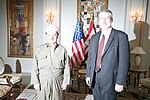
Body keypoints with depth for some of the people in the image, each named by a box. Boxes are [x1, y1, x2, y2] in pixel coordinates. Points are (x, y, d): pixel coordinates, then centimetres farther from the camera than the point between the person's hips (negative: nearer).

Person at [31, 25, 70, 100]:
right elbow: (35, 68, 1)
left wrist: (65, 82, 0)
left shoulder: (62, 50, -1)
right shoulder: (39, 49, -2)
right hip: (43, 82, 0)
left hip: (58, 82, 0)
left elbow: (66, 67, 2)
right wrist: (35, 82, -2)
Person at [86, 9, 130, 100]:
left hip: (110, 78, -4)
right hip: (94, 78, 5)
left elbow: (124, 61, -12)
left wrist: (120, 82, -14)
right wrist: (88, 75, 9)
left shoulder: (120, 36, -8)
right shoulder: (94, 37, 9)